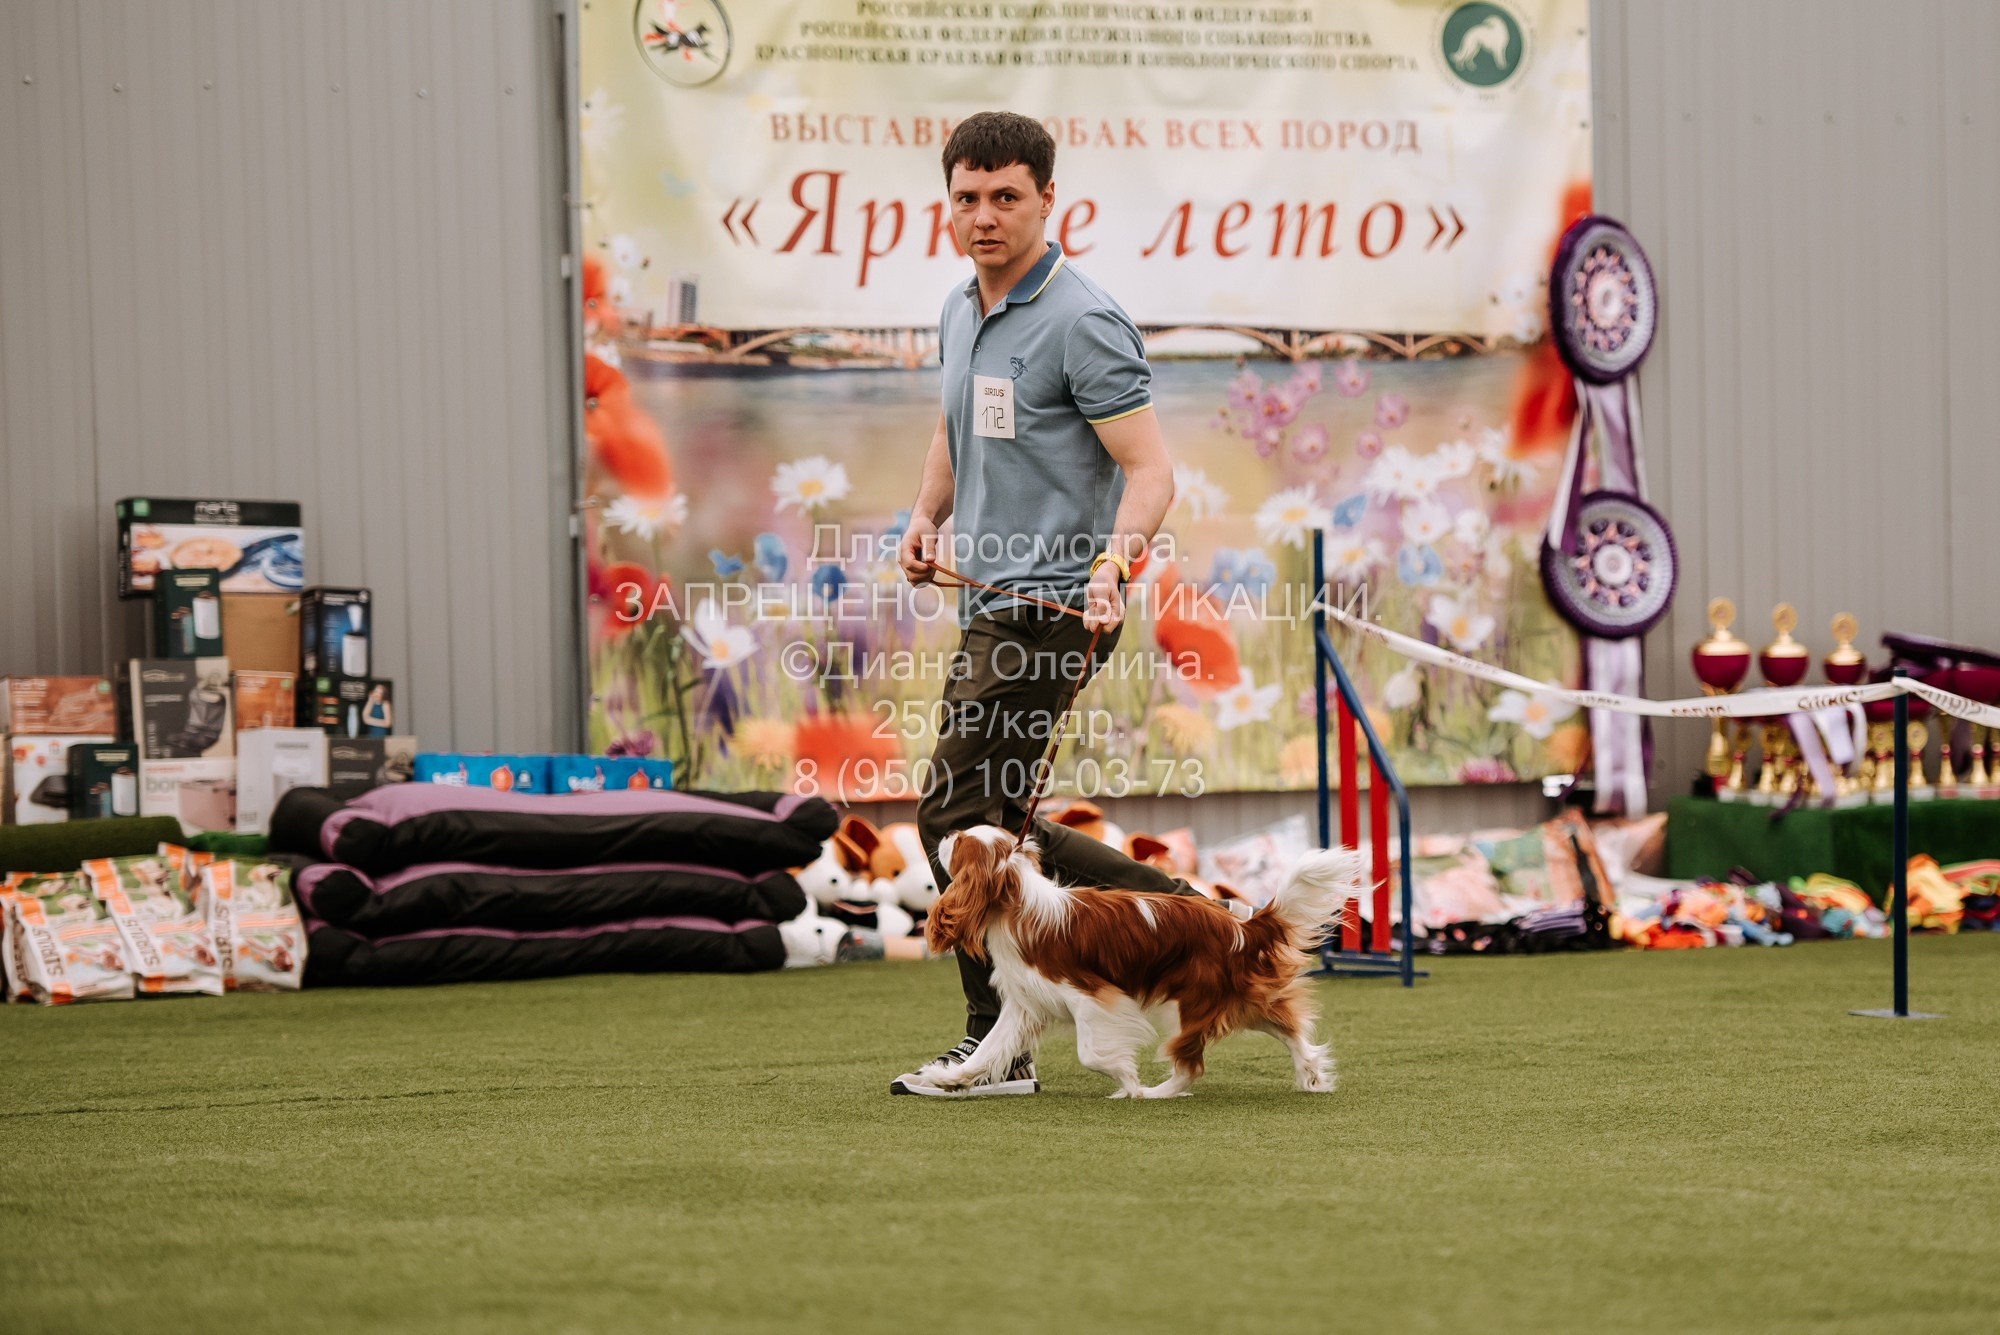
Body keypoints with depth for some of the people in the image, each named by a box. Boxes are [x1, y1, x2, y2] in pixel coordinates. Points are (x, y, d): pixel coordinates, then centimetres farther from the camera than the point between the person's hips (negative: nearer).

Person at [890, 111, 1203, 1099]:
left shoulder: (1080, 323, -14)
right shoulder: (960, 315, 13)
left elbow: (1149, 471, -17)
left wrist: (1114, 564, -34)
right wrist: (927, 515, 12)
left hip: (1052, 606, -10)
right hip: (993, 603, 10)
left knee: (958, 813, -10)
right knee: (993, 825, 12)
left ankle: (995, 1044, -3)